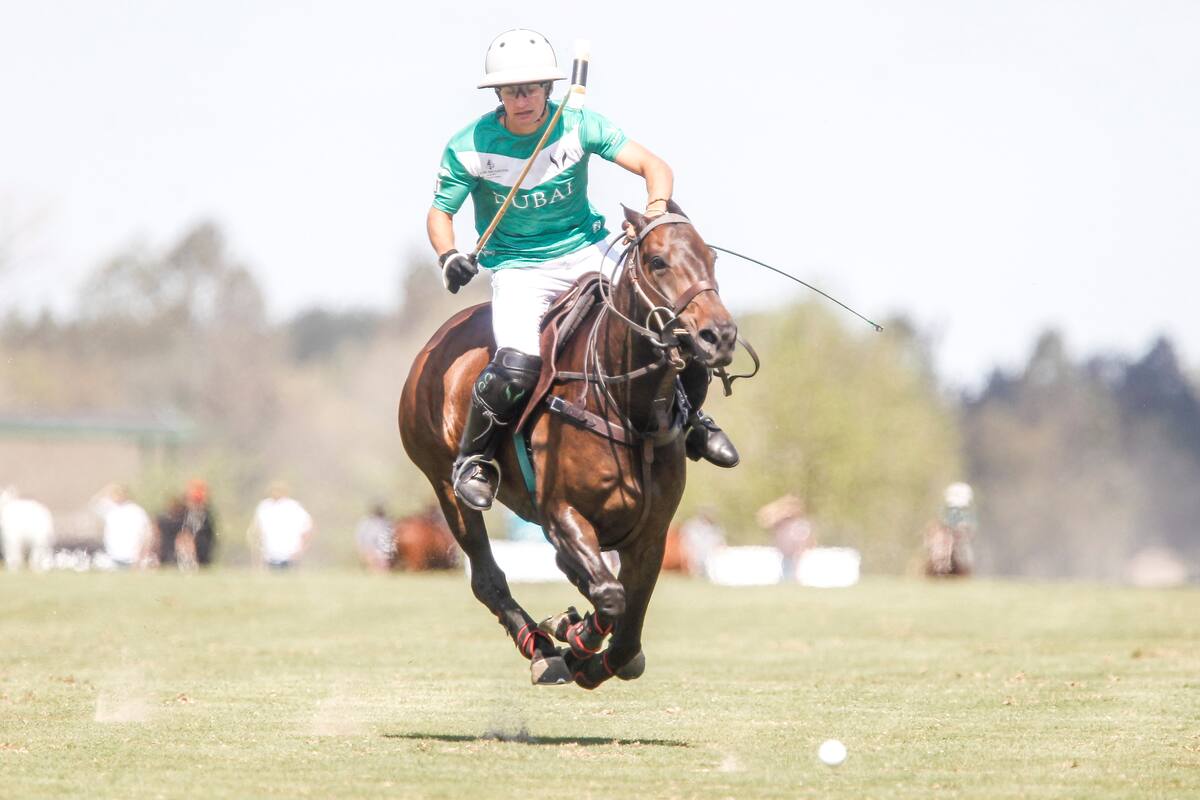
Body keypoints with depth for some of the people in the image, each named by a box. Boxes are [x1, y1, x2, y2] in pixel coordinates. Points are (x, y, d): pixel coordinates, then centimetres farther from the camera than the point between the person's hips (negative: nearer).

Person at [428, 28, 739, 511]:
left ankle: (687, 420, 16)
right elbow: (440, 212, 0)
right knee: (517, 367, -31)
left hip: (587, 249, 3)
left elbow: (653, 166, -13)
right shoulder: (469, 147, -12)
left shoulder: (578, 126, -9)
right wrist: (449, 257, -22)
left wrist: (657, 208, -35)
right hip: (520, 268, -3)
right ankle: (473, 458, -2)